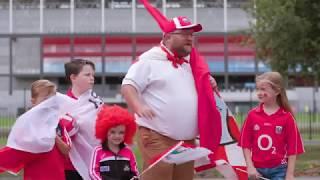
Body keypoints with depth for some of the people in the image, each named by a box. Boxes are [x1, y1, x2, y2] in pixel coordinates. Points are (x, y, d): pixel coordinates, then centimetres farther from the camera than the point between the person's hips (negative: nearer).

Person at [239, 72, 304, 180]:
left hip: (278, 170, -2)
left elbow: (292, 149, -4)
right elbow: (246, 144, 3)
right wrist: (250, 167, -5)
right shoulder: (252, 115, 1)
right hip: (257, 170, 3)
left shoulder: (287, 117, -6)